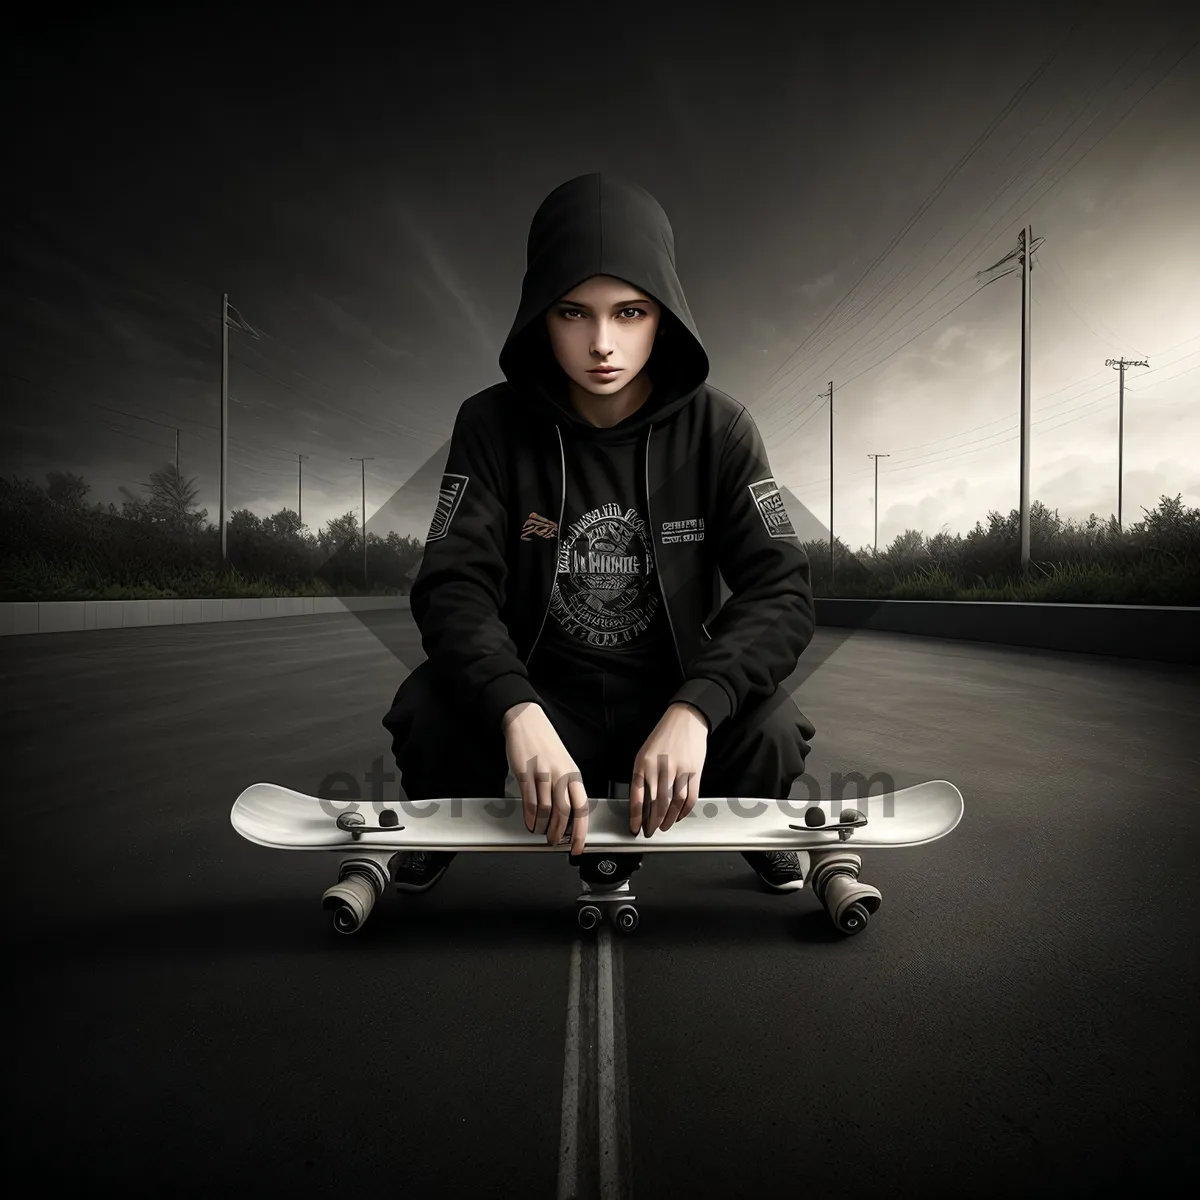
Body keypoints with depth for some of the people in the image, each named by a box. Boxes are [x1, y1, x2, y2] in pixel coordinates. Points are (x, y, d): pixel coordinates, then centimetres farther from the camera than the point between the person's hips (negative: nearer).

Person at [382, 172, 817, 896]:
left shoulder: (718, 428, -9)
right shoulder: (494, 424, -8)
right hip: (540, 694, 0)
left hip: (677, 695, 1)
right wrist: (517, 712, -37)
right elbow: (454, 586, -18)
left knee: (770, 733, -29)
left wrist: (694, 707, -34)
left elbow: (782, 590, -16)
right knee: (431, 709, -28)